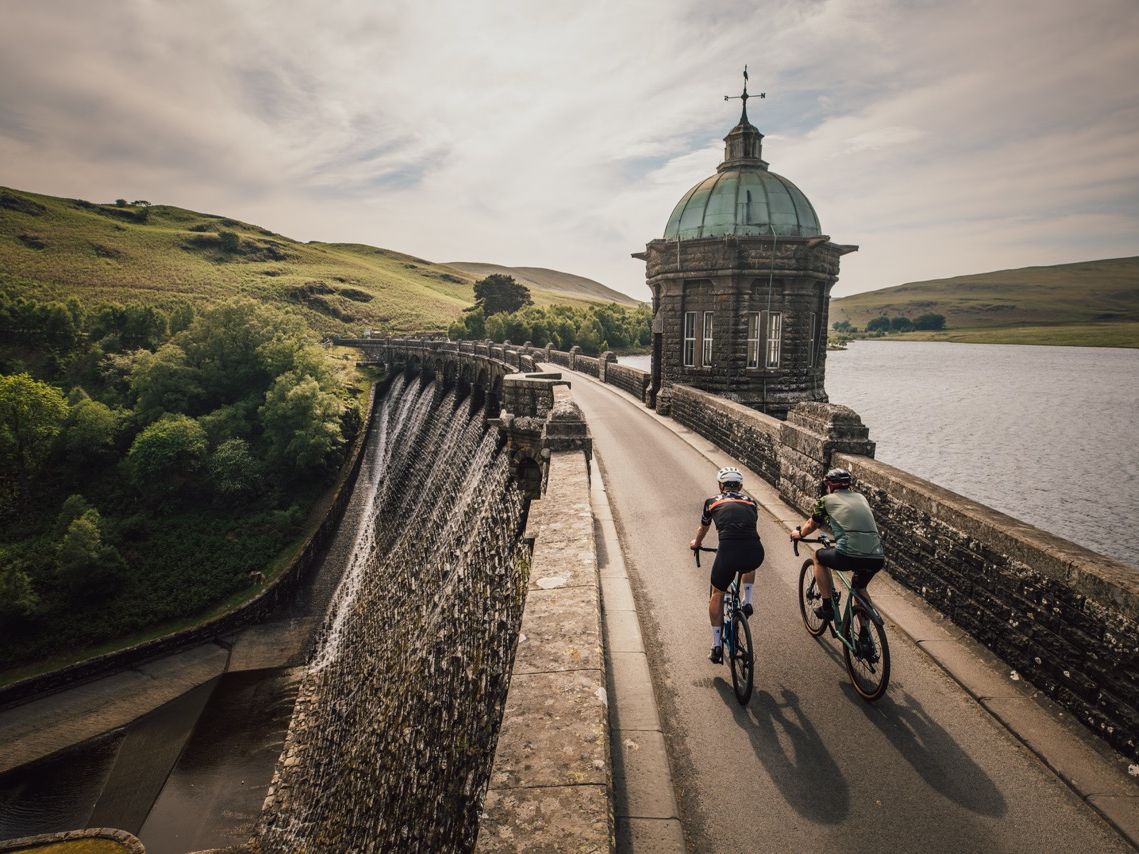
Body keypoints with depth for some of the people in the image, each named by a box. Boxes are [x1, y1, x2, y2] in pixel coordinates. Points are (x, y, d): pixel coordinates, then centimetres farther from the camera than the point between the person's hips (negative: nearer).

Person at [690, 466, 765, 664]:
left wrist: (696, 544, 63)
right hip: (755, 553, 2)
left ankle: (717, 645, 21)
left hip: (728, 551, -2)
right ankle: (747, 602, 29)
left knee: (717, 593, 23)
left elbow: (702, 529, 41)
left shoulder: (713, 502, 22)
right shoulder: (751, 502, 27)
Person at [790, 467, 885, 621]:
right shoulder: (861, 498, 24)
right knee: (860, 588, 34)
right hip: (877, 559, 5)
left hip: (849, 556, -5)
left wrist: (799, 534, 51)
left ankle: (827, 607, 23)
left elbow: (811, 525, 29)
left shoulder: (826, 500, 12)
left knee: (819, 556, 26)